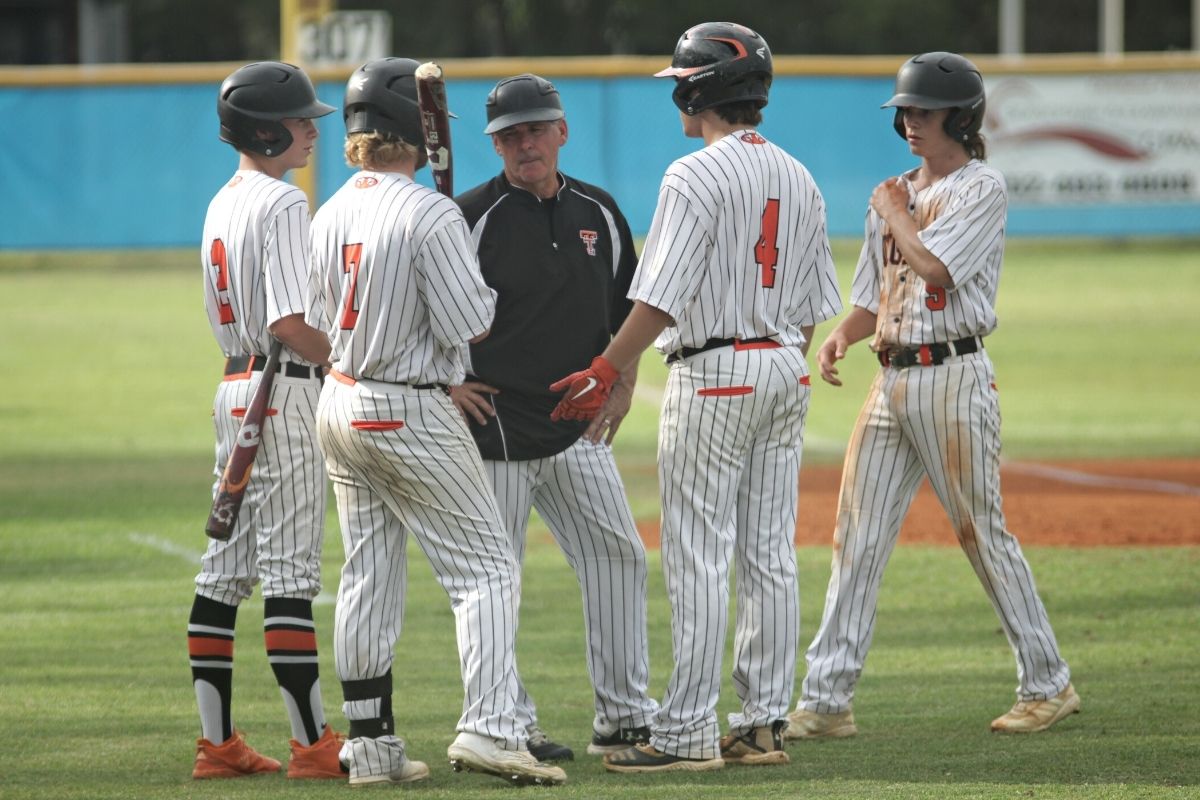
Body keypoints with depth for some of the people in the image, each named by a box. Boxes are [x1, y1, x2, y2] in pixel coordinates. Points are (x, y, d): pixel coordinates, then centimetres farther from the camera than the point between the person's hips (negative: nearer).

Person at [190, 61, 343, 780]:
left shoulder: (223, 204, 15)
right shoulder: (283, 203, -14)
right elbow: (290, 323, -22)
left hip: (235, 388, 9)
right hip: (286, 390, -9)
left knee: (226, 568, 8)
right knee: (290, 568, -9)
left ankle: (217, 741, 10)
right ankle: (312, 744, -8)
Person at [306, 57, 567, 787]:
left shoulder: (330, 214, 6)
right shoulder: (431, 214, -17)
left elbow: (320, 323, 11)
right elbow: (468, 324, -18)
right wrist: (484, 290, 1)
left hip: (339, 406, 7)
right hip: (411, 413, -7)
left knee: (369, 575, 12)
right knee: (486, 566, -3)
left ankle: (371, 744, 13)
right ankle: (488, 727, -17)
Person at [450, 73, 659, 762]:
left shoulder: (599, 213, 8)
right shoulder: (473, 216, -9)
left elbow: (626, 308, 19)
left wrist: (622, 385, 10)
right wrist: (444, 384, -9)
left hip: (578, 426, 6)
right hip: (494, 423, -6)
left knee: (619, 557, 5)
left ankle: (624, 717, 13)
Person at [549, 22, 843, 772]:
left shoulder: (696, 176, -13)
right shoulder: (799, 178, 11)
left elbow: (663, 296, -19)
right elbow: (814, 301, 14)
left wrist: (606, 373, -16)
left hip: (714, 375, -8)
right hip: (786, 372, 8)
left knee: (699, 558, -5)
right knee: (770, 555, 9)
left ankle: (689, 731, -6)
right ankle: (766, 724, 11)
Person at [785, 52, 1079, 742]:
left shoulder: (982, 188, -6)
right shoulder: (894, 196, 17)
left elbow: (935, 267, -19)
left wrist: (896, 214, -4)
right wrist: (841, 336, 1)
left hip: (954, 378, -7)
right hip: (892, 379, 7)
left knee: (982, 531, -3)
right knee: (857, 537, 2)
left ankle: (1049, 684, 9)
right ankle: (827, 702, 2)